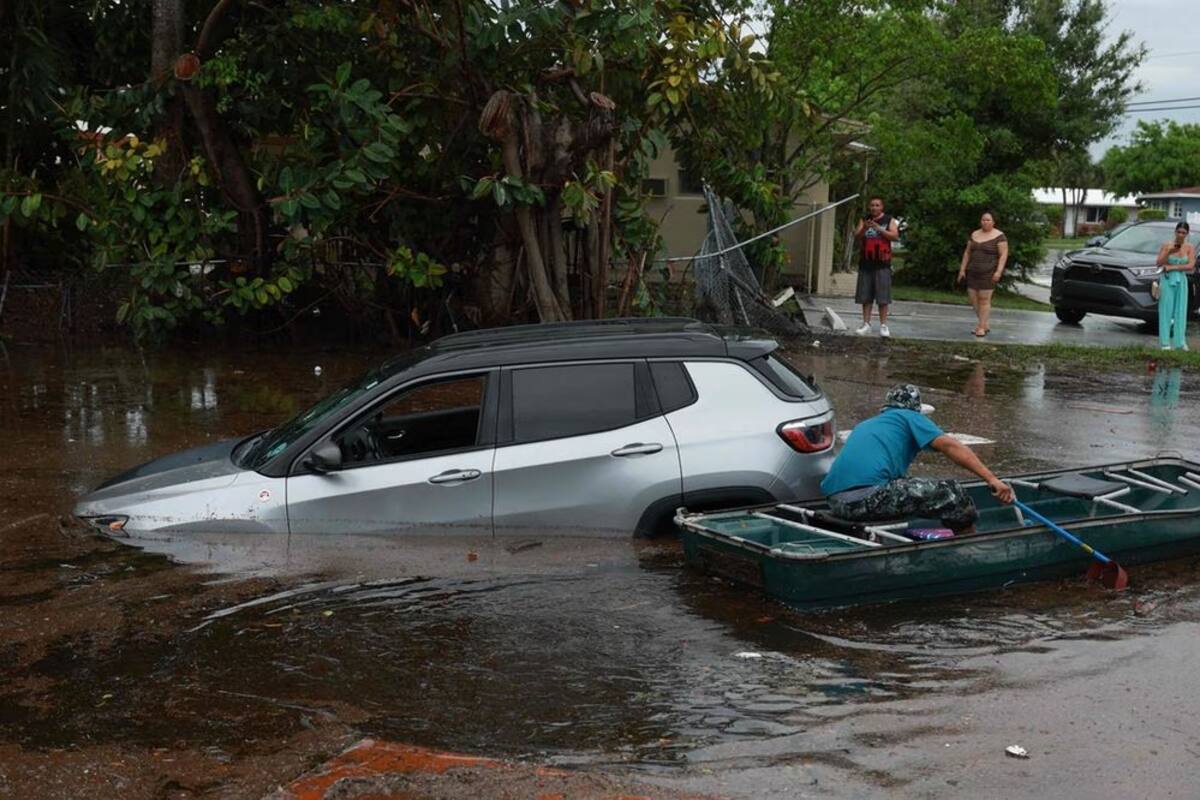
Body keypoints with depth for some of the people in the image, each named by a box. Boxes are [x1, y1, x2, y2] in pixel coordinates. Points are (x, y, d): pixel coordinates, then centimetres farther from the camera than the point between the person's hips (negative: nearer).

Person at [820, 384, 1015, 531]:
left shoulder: (863, 426, 34)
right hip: (868, 498, -8)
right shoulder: (909, 417, 15)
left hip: (836, 505, 8)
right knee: (951, 493, 0)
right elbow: (949, 445, 0)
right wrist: (991, 479, -5)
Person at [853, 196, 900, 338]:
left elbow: (895, 237, -7)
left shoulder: (889, 220, 5)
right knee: (865, 296, 3)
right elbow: (857, 237, 4)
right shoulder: (864, 220, 13)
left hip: (882, 264, -3)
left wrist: (878, 228, -17)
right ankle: (866, 324, 9)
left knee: (883, 297, -5)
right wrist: (864, 229, -17)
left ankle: (883, 325, -1)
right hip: (866, 262, 3)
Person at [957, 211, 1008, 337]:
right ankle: (985, 324, 17)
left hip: (989, 273, -6)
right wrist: (962, 269, 10)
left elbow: (1003, 255, -9)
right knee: (973, 298, 4)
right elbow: (967, 252, 15)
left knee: (984, 299, -6)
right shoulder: (974, 235, 12)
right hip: (973, 272, 6)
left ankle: (981, 327, 1)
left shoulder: (999, 236, -5)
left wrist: (999, 271, -18)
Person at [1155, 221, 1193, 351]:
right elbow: (1159, 263, -5)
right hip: (1167, 280, -2)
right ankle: (1165, 343, -2)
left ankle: (1180, 342, 4)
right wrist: (1169, 253, -19)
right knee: (1166, 311, -3)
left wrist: (1172, 267, -11)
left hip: (1181, 281, 2)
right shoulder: (1166, 245, -2)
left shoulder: (1190, 248, 1)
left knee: (1181, 311, 2)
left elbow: (1190, 266, -7)